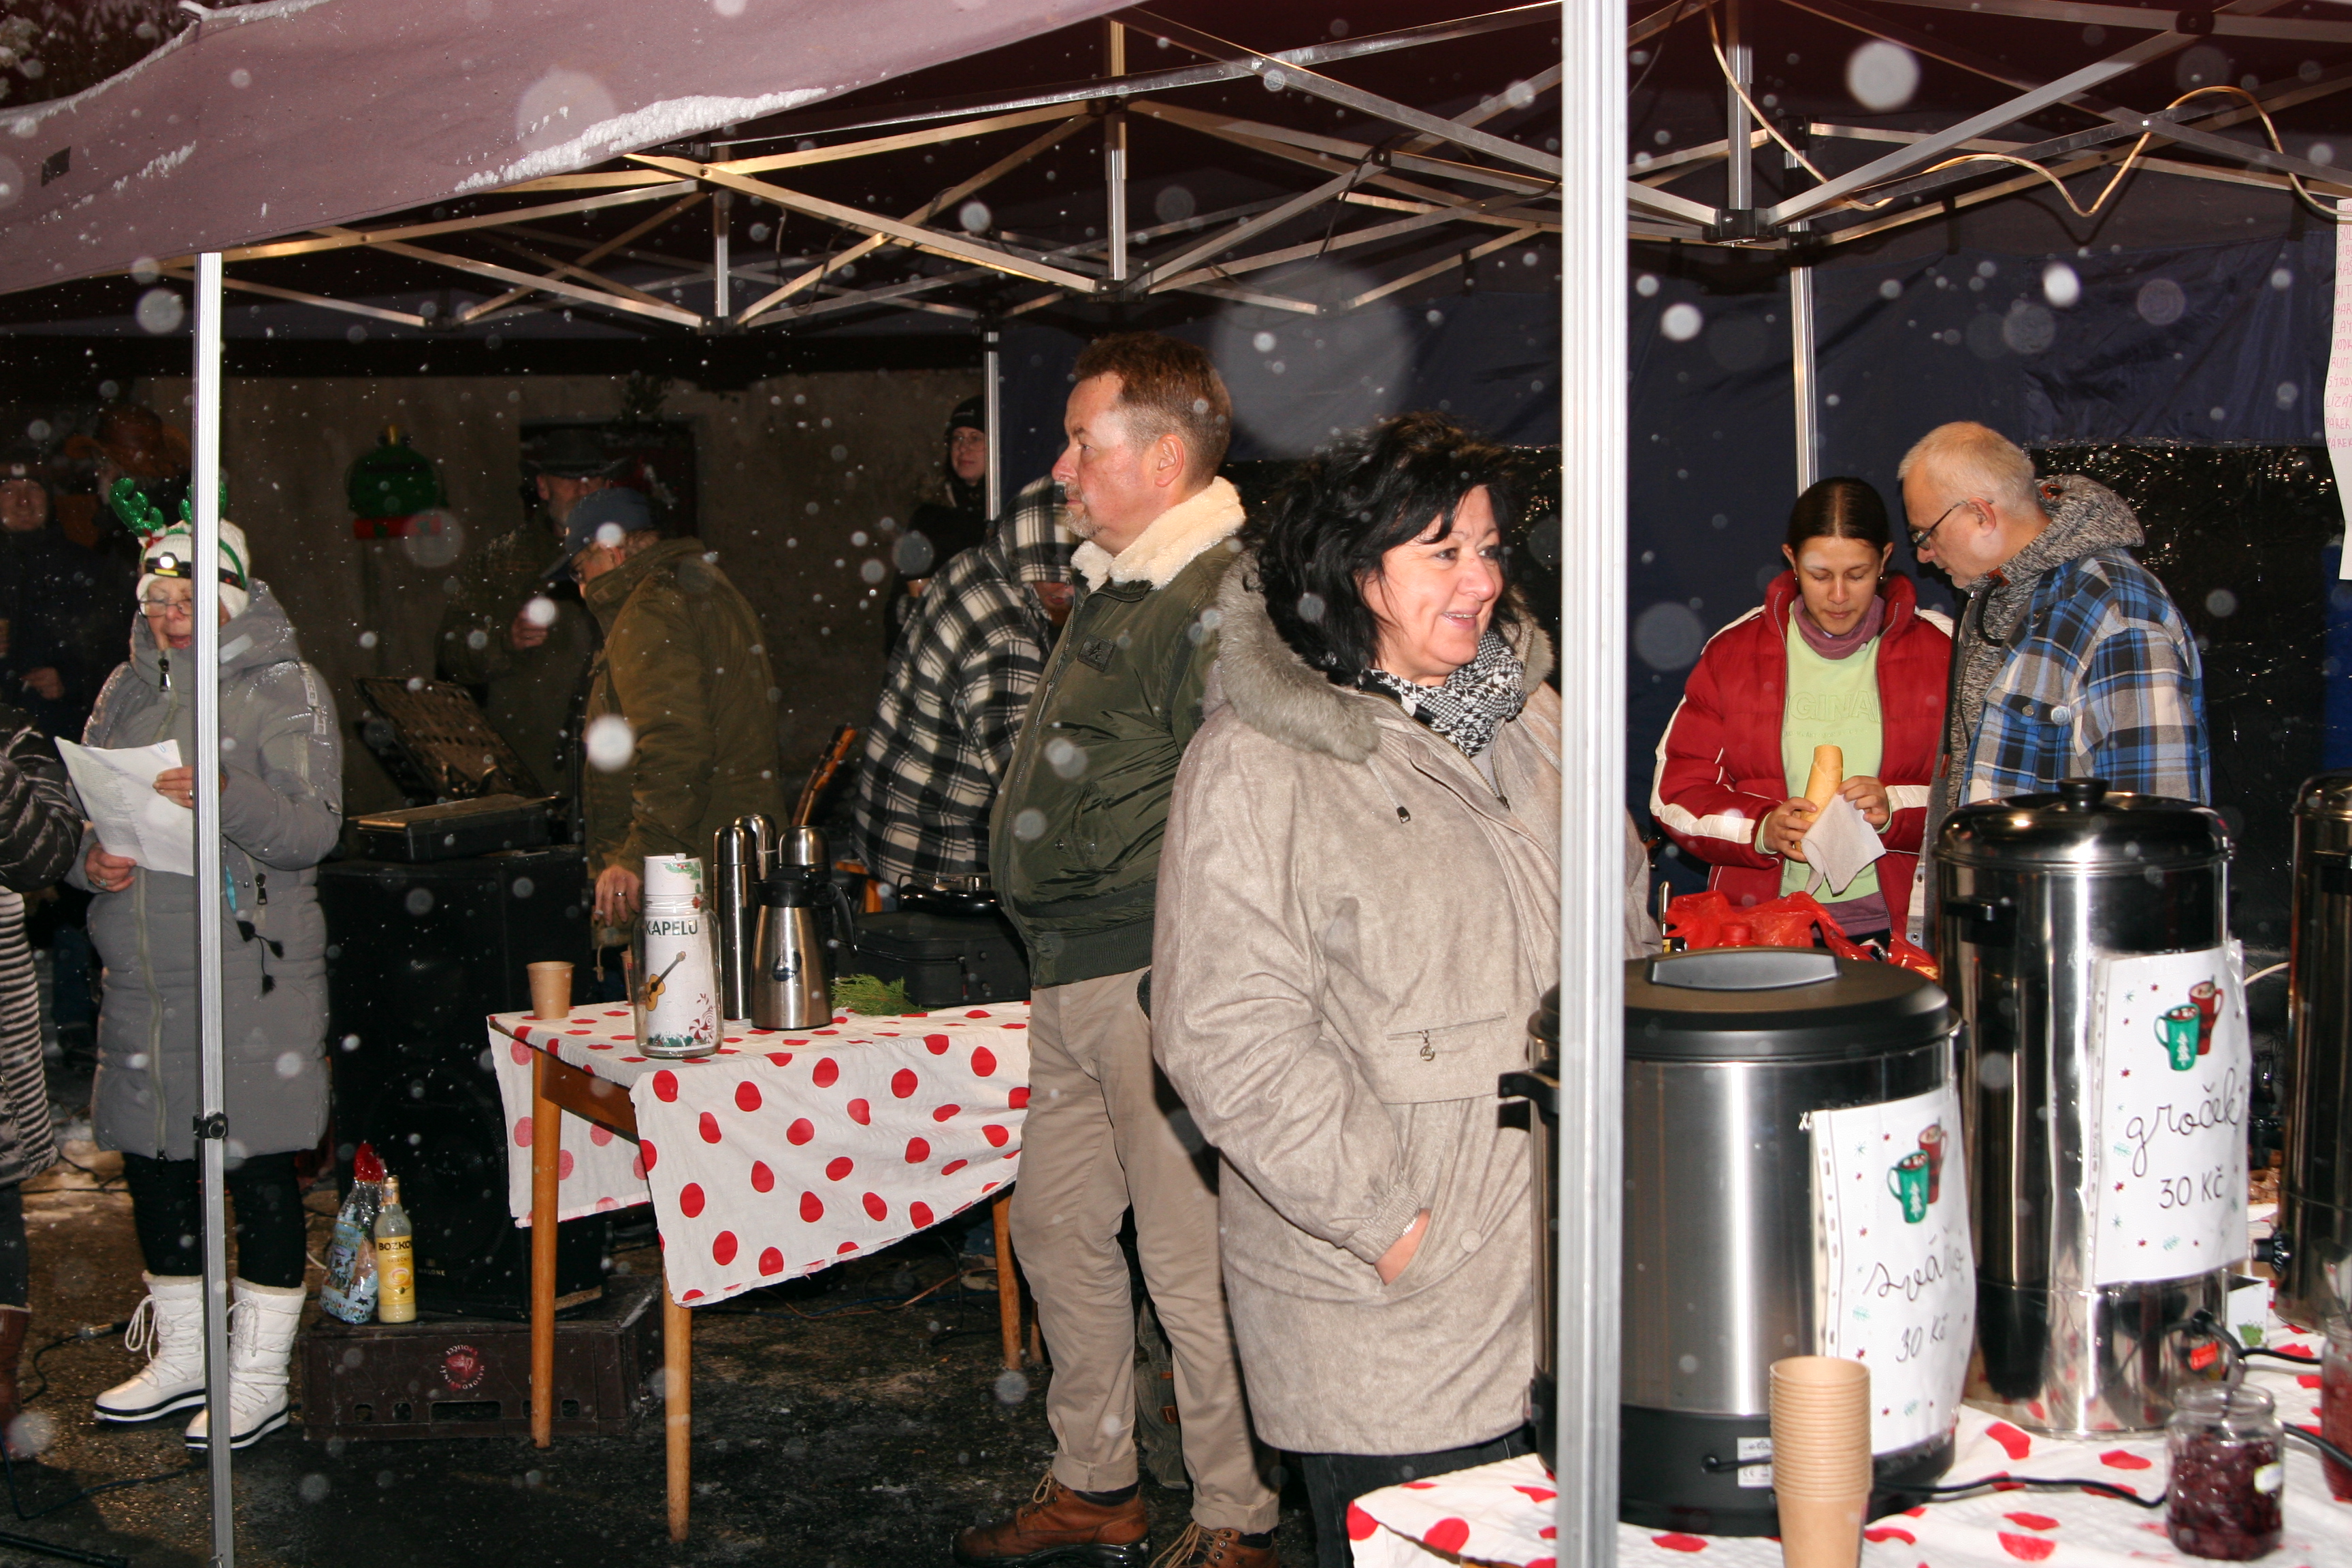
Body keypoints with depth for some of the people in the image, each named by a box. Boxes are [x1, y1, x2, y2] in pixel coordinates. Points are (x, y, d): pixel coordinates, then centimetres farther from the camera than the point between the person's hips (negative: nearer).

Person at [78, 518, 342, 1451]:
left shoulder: (284, 688, -3)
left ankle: (259, 1377, 12)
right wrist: (92, 858, -3)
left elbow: (314, 829, -12)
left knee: (258, 1163, 0)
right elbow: (85, 805, 18)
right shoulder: (128, 688, 14)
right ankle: (180, 1356, 30)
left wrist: (226, 798, -29)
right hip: (141, 970, 6)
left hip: (251, 968, -6)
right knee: (150, 1154, 13)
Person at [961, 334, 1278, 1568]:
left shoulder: (1219, 600, -16)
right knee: (1058, 1232, 18)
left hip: (1155, 976, -10)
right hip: (1070, 973, 11)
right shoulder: (1117, 585, 16)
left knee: (1189, 1258, -1)